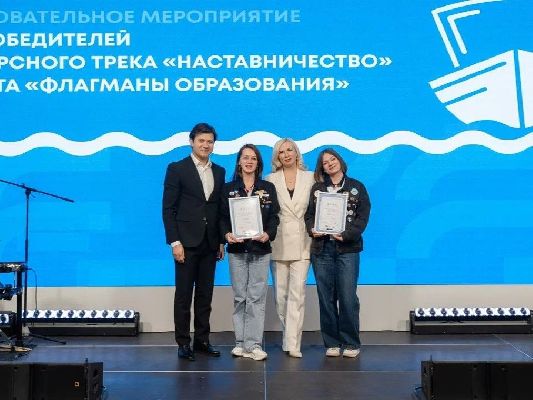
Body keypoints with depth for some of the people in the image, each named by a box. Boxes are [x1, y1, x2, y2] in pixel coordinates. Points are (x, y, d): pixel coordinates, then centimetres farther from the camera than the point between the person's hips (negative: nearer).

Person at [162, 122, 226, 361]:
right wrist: (174, 242, -11)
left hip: (210, 243, 4)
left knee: (205, 294, 9)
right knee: (183, 294, 2)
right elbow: (168, 208, -5)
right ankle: (183, 343, 9)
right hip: (187, 242, -4)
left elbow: (221, 208, 13)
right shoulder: (177, 169, -1)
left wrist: (221, 241, 8)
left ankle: (202, 340, 19)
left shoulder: (219, 172, 12)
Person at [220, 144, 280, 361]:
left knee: (257, 297, -3)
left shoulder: (268, 188, 8)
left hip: (260, 248, 0)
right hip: (237, 248, 0)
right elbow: (222, 217, 4)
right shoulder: (228, 188, 8)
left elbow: (274, 216, 4)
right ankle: (241, 342, 11)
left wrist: (268, 234, -15)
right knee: (239, 297, 4)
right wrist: (227, 234, -15)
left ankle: (254, 344, 0)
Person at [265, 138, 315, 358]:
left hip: (301, 242, -1)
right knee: (280, 294, 7)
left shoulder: (310, 177, 7)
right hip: (278, 243, 1)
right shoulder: (271, 180, 7)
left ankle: (293, 343, -5)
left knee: (297, 293, -8)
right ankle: (289, 336, 23)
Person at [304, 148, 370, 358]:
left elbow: (363, 216, 0)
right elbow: (309, 214, 9)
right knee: (326, 297, 3)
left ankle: (351, 343, 7)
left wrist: (347, 234, -15)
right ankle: (331, 343, 12)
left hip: (347, 248, -2)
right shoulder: (317, 188, 13)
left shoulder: (356, 187, 8)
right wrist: (312, 229, -12)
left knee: (348, 297, -5)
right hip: (321, 248, 2)